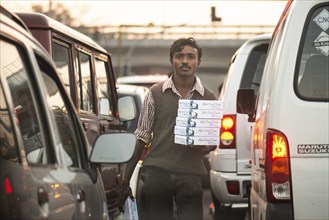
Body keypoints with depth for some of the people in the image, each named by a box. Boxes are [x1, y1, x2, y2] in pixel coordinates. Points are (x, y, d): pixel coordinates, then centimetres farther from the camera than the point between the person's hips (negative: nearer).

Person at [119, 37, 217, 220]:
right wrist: (126, 180, 2)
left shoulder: (208, 98, 8)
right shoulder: (156, 93, 6)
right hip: (157, 172, 0)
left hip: (191, 176, 1)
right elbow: (141, 138, 7)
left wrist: (208, 146, -9)